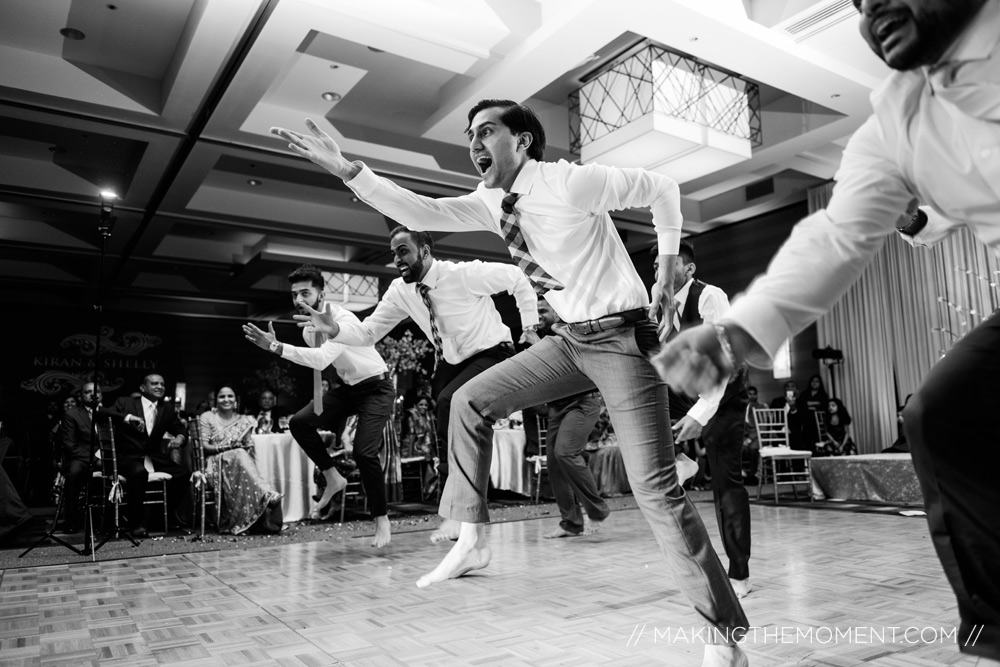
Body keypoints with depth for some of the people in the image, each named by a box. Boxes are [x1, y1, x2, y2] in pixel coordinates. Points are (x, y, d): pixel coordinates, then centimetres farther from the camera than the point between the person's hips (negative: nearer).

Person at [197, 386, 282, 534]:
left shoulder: (243, 420, 18)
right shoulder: (207, 417, 10)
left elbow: (250, 447, 12)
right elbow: (203, 445, -1)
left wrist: (249, 448, -11)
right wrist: (224, 447, -16)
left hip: (241, 460, 2)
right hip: (216, 464, -2)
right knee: (239, 455, -36)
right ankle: (266, 494, -49)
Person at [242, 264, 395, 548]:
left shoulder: (343, 320, -28)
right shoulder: (308, 327, -3)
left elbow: (322, 359, -43)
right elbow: (317, 361, 11)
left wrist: (277, 347, -46)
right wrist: (321, 403, 9)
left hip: (376, 388, -8)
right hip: (347, 387, 8)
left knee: (364, 451, -19)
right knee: (299, 422, -9)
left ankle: (382, 520, 3)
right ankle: (333, 479, 9)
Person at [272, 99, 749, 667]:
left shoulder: (571, 183, -17)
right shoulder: (491, 203, 4)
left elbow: (662, 187, -5)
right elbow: (423, 213, -3)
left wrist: (668, 264, -2)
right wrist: (349, 171, -10)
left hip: (623, 337, -7)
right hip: (572, 339, 7)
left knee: (656, 488, -10)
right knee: (471, 401, 5)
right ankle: (473, 541, 15)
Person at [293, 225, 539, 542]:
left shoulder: (464, 274, -24)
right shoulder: (400, 291, -8)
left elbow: (518, 278, -12)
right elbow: (367, 332, -5)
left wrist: (530, 327, -10)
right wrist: (334, 330, -24)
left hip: (491, 355, -7)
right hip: (451, 361, 7)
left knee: (449, 401, -30)